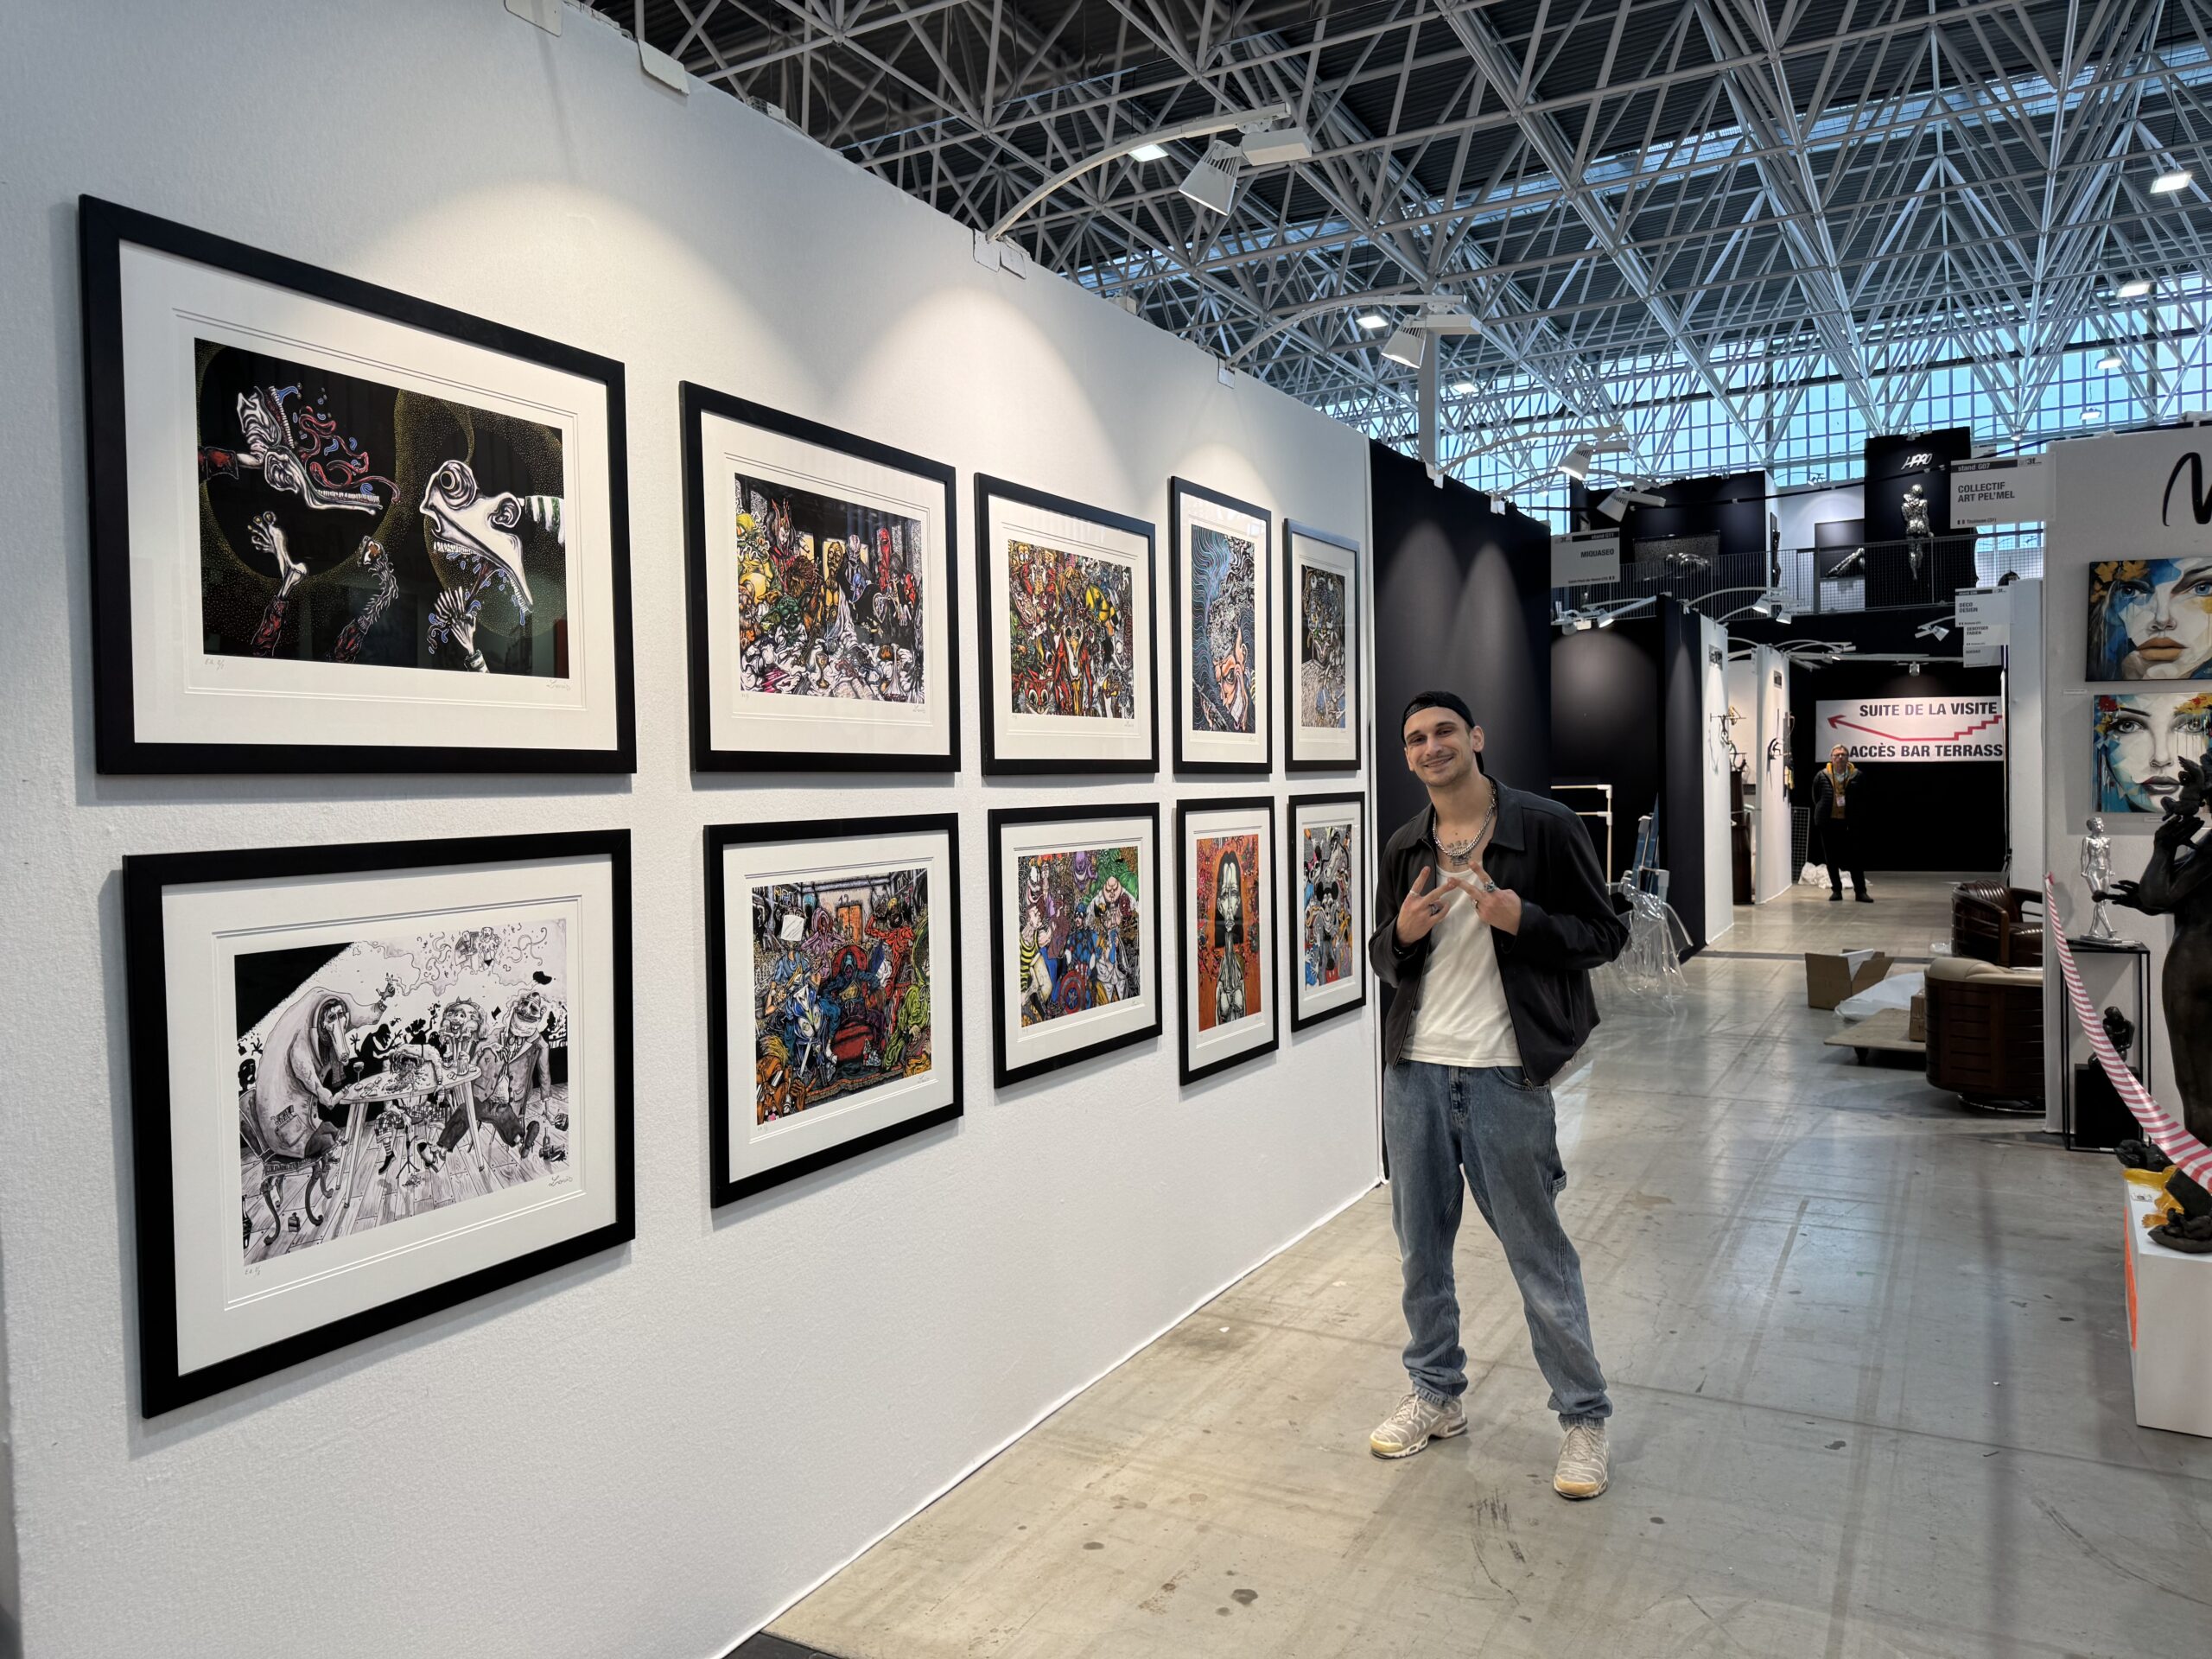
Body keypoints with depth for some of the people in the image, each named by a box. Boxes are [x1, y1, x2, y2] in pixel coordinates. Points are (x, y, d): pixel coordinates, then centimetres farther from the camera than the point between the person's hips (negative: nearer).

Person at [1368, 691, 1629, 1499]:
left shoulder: (1546, 826, -6)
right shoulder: (1404, 847, 8)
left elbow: (1607, 933, -3)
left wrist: (1523, 919, -20)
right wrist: (1403, 933, -8)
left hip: (1504, 1075, -5)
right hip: (1414, 1072, 5)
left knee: (1539, 1252, 5)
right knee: (1420, 1245, 15)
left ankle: (1584, 1416, 24)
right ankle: (1436, 1394, 34)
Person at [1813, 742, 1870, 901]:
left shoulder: (1856, 776, -4)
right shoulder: (1822, 776, -2)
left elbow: (1862, 800, 4)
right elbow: (1816, 798, 11)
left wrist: (1857, 817, 1)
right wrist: (1823, 813, 8)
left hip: (1849, 823, -1)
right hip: (1828, 823, 1)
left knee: (1855, 858, 0)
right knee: (1831, 859, 7)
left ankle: (1860, 891, 5)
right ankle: (1836, 890, 16)